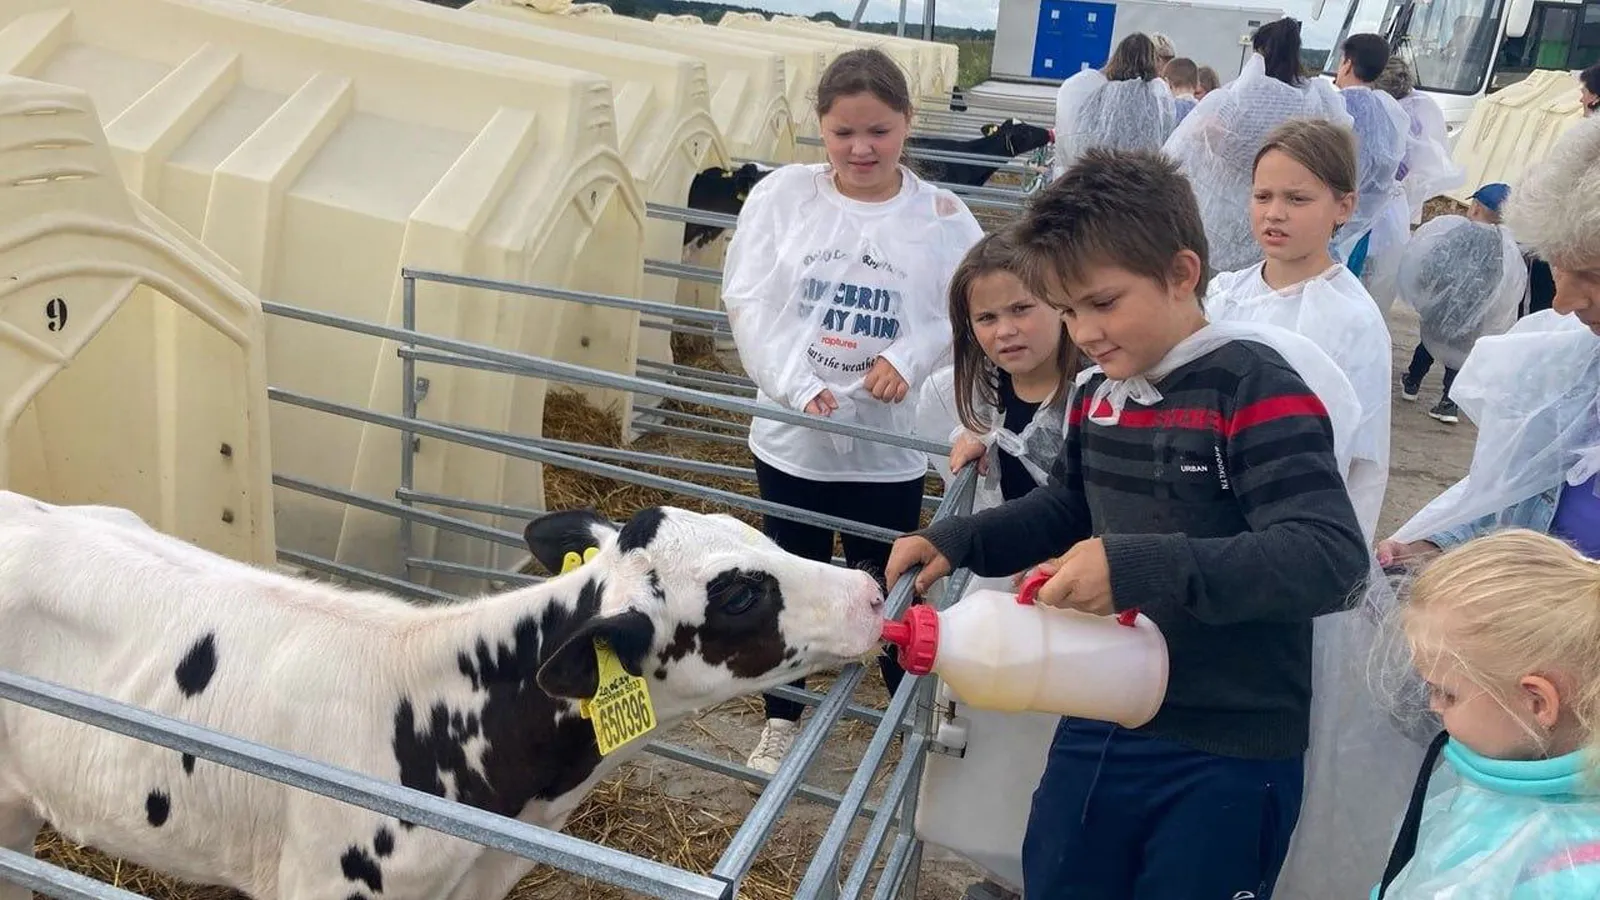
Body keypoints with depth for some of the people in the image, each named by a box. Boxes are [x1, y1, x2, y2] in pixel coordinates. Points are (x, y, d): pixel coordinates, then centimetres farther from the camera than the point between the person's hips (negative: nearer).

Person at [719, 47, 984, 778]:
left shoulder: (942, 216, -5)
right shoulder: (783, 194, -5)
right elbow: (748, 300, -8)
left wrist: (908, 359, -24)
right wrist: (799, 388, -20)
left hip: (890, 442, -1)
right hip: (792, 433, 1)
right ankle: (782, 721, 38)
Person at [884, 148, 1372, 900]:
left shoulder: (1256, 389, -19)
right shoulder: (1095, 392, 4)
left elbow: (1333, 557, -30)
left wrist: (1141, 566, -40)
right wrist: (957, 542, 5)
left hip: (1225, 752, -7)